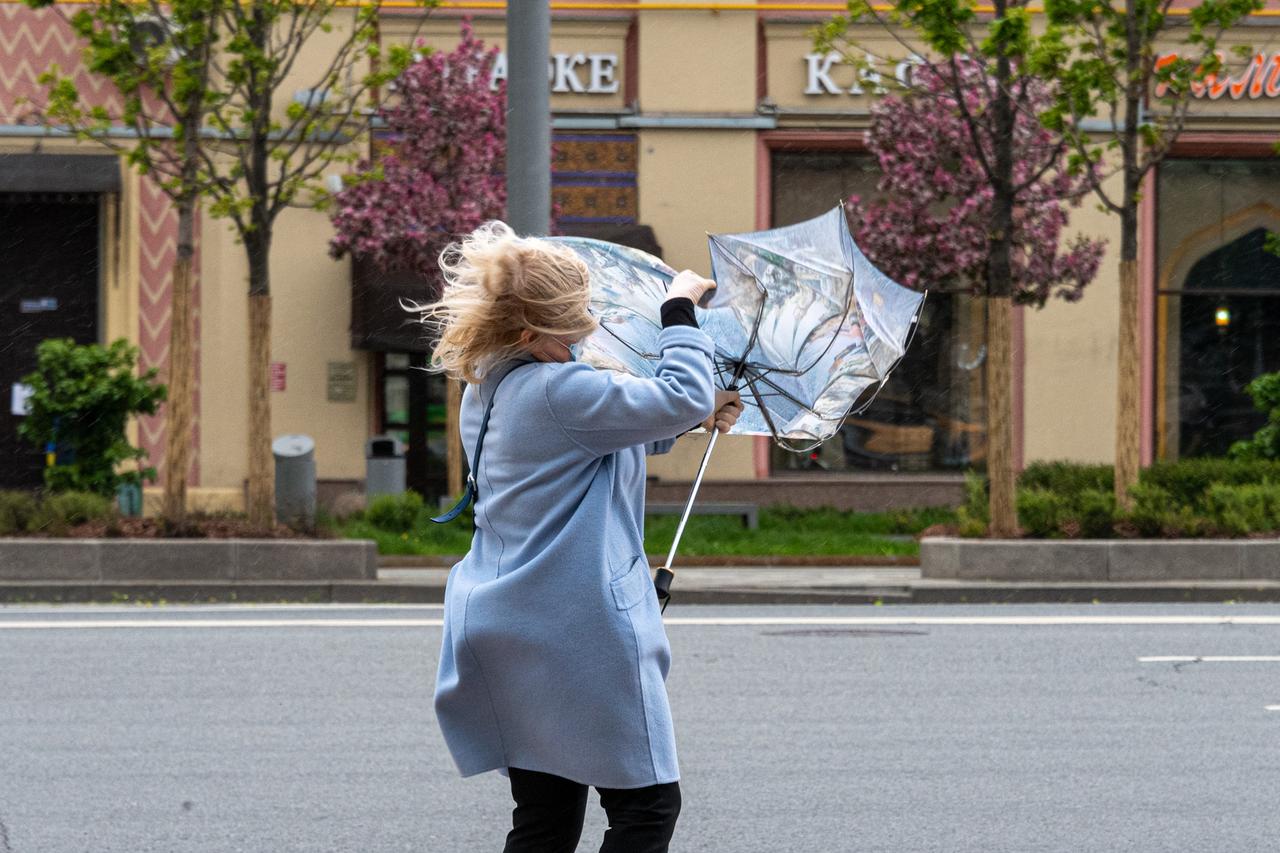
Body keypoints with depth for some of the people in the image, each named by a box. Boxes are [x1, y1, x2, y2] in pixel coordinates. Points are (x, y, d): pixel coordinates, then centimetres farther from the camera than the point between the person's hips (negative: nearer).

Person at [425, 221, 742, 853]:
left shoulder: (484, 394, 13)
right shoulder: (558, 391, -19)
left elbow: (612, 437, 27)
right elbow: (681, 398, -17)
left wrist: (697, 416, 22)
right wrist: (680, 310, -5)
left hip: (506, 638, 9)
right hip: (580, 634, -9)